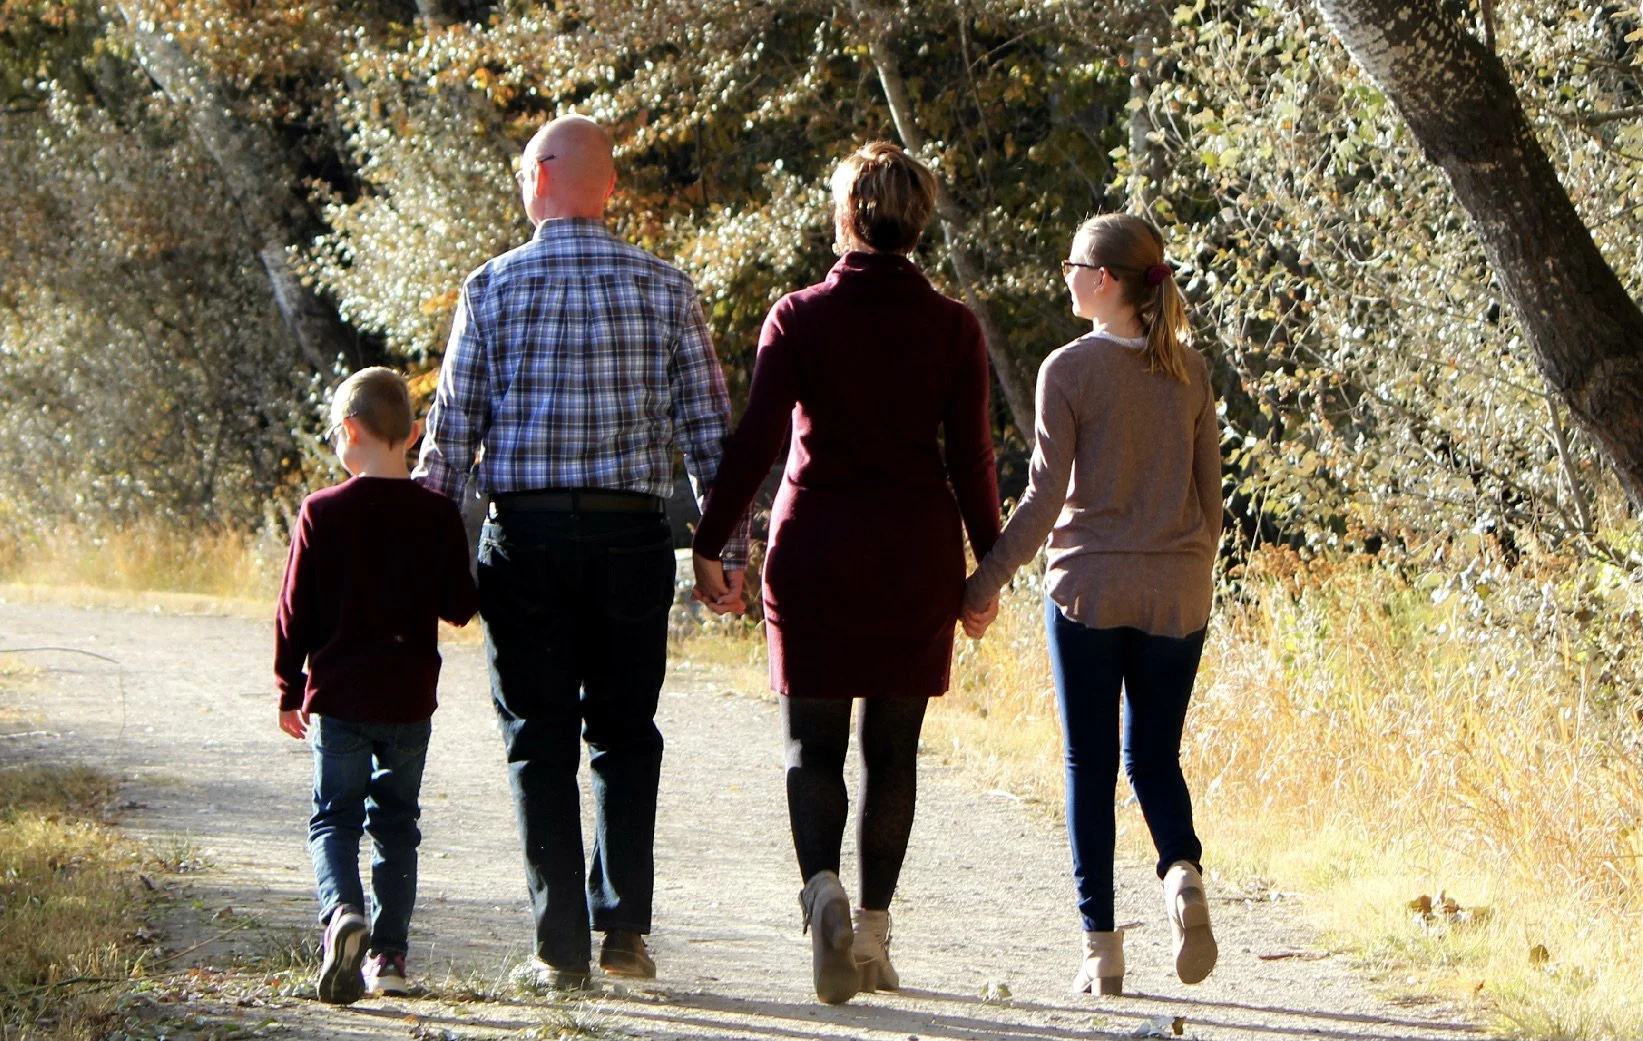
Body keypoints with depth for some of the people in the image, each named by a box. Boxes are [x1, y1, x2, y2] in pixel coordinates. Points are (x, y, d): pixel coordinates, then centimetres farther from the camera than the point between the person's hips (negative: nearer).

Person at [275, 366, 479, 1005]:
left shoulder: (322, 514, -7)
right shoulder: (438, 516, -3)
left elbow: (296, 612, -3)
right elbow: (460, 608, 2)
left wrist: (289, 690, 9)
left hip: (338, 695, -2)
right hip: (409, 699, 2)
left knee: (333, 816, 7)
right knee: (396, 822, 12)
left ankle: (342, 910, -21)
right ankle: (388, 953, 10)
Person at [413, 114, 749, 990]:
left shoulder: (493, 287, -2)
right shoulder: (664, 288, 3)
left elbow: (452, 432, -2)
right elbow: (708, 427, 3)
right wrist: (730, 547, 9)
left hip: (523, 533, -1)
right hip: (631, 534, 1)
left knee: (541, 744, 4)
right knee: (625, 735, 13)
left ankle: (561, 946, 2)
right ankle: (622, 925, 5)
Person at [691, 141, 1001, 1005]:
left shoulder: (800, 319, -5)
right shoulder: (952, 328, 0)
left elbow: (754, 441, -8)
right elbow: (971, 456, 0)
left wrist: (710, 544, -3)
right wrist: (987, 564, 8)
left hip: (816, 550, -1)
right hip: (916, 556, 1)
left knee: (813, 742, 2)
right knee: (891, 746, 10)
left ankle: (822, 888, -23)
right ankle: (873, 931, 10)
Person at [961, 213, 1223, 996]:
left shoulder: (1069, 370, -9)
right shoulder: (1188, 371, 4)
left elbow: (1046, 497, -10)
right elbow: (1210, 493, 8)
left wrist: (986, 582, -1)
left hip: (1088, 586, -3)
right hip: (1175, 592, 3)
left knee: (1090, 763, 5)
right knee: (1153, 755, 13)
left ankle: (1101, 946, 3)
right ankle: (1182, 869, -17)